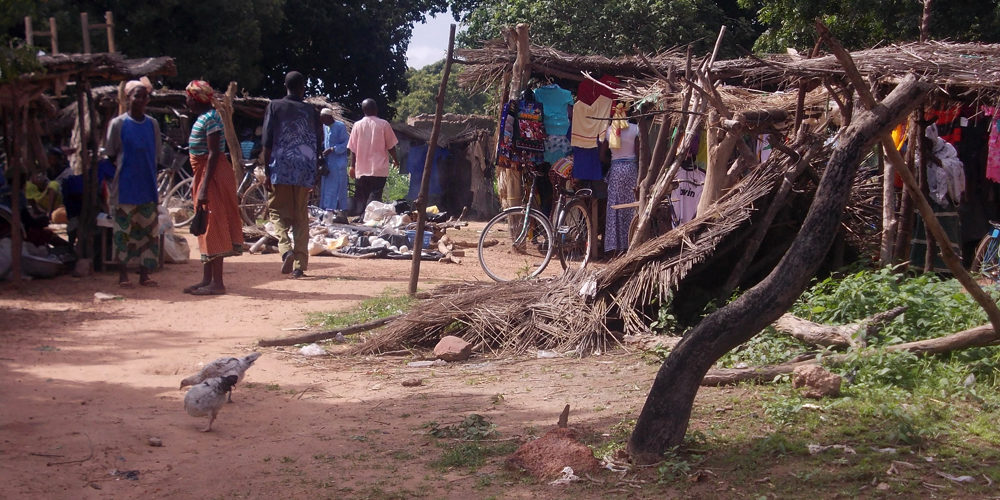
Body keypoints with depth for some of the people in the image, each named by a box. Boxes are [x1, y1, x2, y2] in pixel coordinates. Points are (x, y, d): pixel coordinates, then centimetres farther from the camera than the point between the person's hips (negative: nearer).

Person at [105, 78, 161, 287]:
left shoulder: (153, 124, 9)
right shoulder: (118, 123, -2)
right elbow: (111, 155, 5)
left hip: (148, 186, 4)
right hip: (125, 186, -4)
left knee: (149, 229, 3)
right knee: (123, 229, -1)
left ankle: (144, 274, 10)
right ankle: (123, 274, 6)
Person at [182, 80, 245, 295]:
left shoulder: (210, 118, -15)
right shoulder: (203, 118, 16)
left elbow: (214, 154, -22)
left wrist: (204, 187, -25)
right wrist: (200, 185, 20)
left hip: (213, 176, -10)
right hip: (204, 174, 10)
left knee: (213, 226, -8)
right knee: (206, 228, 12)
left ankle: (217, 282, -6)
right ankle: (207, 279, 18)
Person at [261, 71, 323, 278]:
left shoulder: (275, 106, 2)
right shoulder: (311, 111, 9)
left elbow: (267, 142, -3)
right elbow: (318, 145, 9)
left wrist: (267, 172, 0)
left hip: (281, 170, -2)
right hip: (305, 171, 2)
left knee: (278, 211, 6)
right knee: (301, 217, 7)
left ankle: (286, 248, -19)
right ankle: (300, 264, 3)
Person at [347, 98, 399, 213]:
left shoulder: (357, 125, 2)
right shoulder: (383, 124, -3)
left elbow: (353, 149, 4)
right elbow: (391, 146, 2)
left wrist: (352, 166, 12)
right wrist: (396, 160, 17)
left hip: (361, 170, 2)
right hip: (379, 169, -2)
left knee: (361, 198, 10)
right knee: (375, 195, -5)